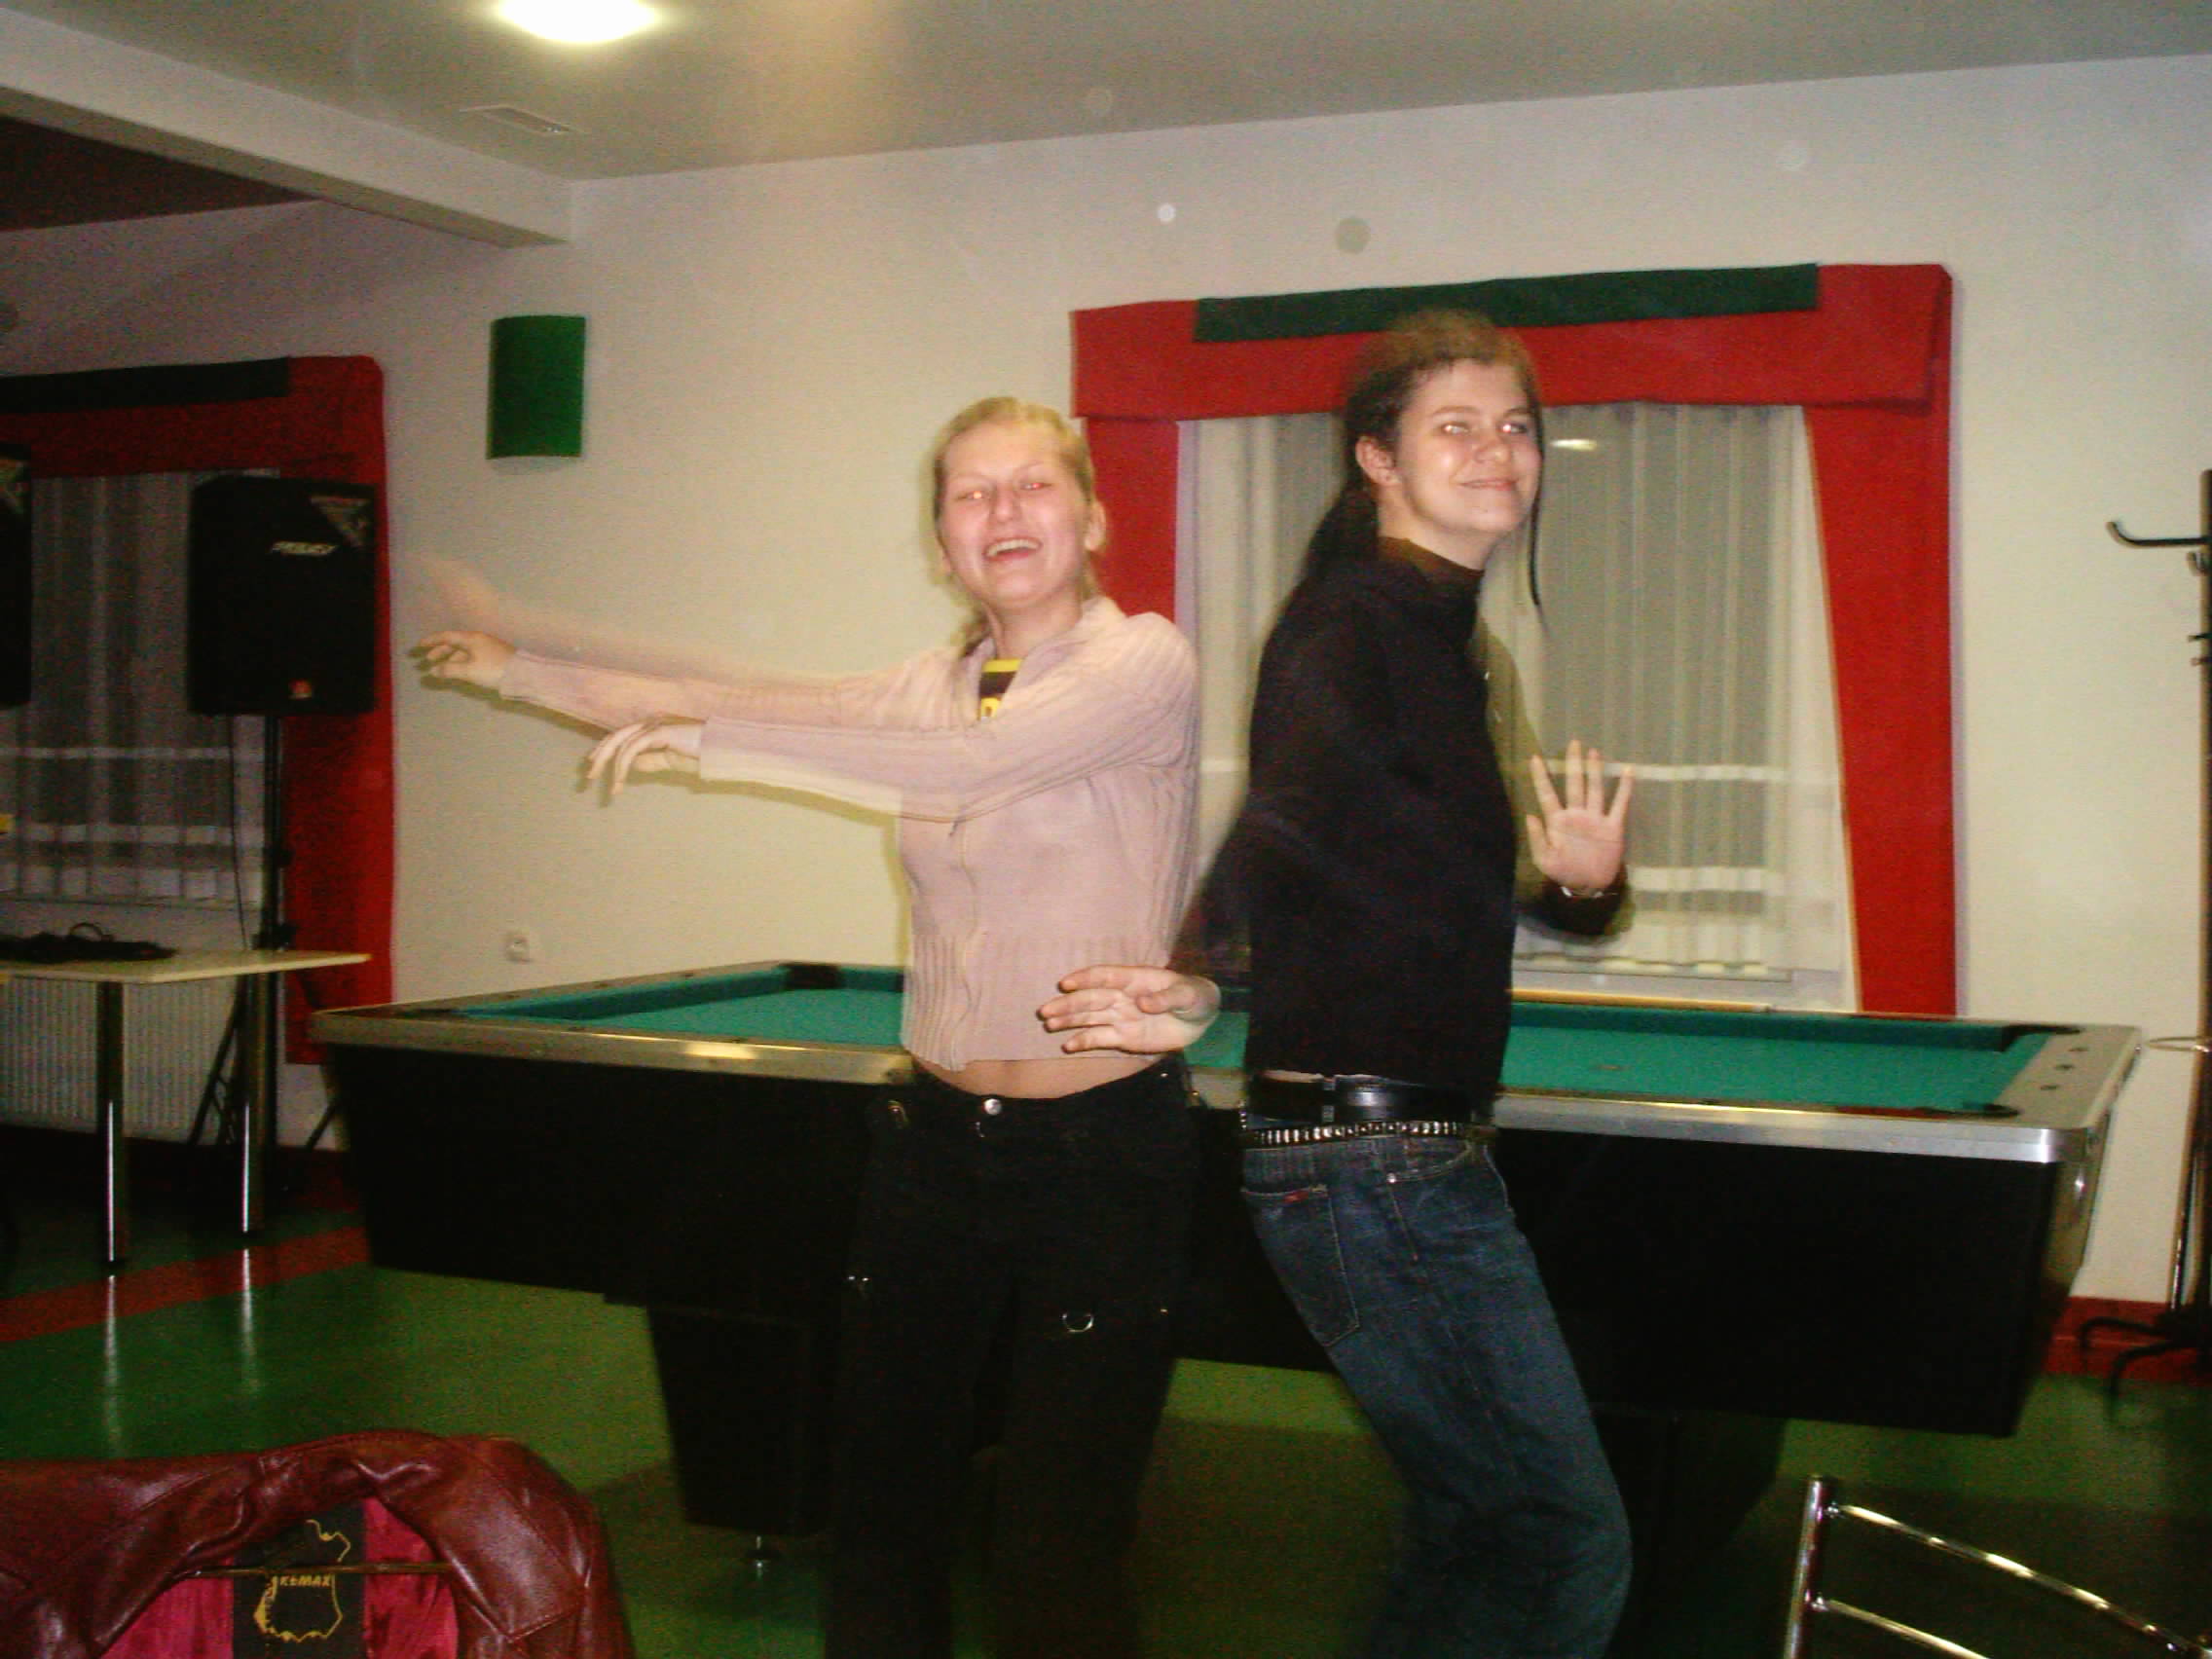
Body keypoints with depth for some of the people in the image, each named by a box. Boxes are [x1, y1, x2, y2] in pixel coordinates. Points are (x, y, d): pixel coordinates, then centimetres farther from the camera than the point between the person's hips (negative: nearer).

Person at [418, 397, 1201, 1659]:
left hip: (1103, 1147, -6)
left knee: (1060, 1554, -1)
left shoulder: (1147, 661, -11)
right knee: (884, 1508, 13)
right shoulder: (938, 683, 9)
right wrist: (521, 671, 20)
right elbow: (748, 707, 15)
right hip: (936, 1133, 6)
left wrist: (707, 742, -23)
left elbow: (967, 772, -25)